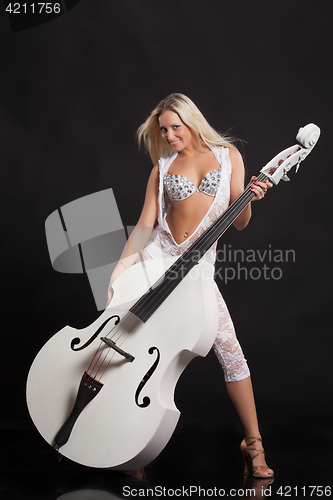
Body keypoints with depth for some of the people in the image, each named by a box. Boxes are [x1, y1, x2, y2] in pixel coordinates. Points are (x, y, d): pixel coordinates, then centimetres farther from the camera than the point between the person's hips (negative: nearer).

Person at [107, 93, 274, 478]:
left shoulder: (228, 155, 8)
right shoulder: (163, 167, 9)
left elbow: (239, 223, 6)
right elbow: (145, 225, 3)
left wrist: (249, 198, -14)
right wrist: (121, 267, -9)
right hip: (156, 256, 1)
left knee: (229, 349, -9)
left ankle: (253, 443, 2)